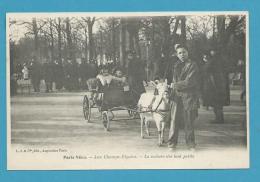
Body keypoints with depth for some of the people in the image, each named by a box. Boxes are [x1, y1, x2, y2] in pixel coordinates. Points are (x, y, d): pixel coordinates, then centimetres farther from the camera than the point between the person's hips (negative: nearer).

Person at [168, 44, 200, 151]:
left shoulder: (192, 65, -3)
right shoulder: (176, 65, 16)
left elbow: (189, 82, -12)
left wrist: (176, 85, -8)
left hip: (188, 95, -4)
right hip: (176, 95, 4)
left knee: (189, 121, 1)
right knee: (174, 120, 0)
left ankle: (190, 143, 13)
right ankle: (172, 143, 6)